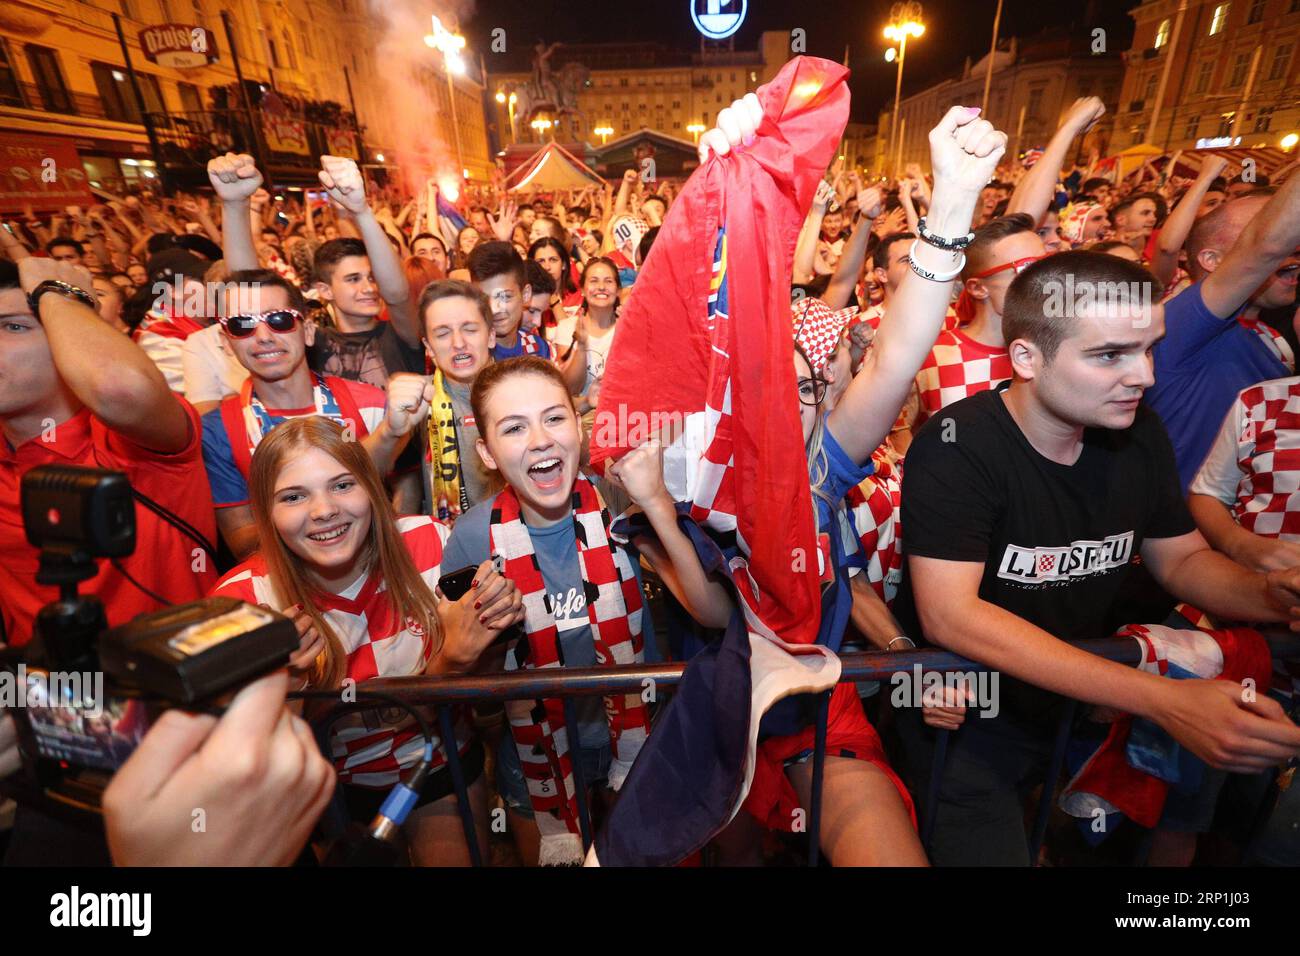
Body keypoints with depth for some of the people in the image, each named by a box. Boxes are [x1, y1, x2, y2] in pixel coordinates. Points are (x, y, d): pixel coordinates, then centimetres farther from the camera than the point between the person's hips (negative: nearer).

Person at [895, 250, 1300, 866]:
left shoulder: (1138, 432, -3)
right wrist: (1161, 699, -35)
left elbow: (1182, 558, 8)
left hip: (1091, 696, 6)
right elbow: (948, 614, -32)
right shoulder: (957, 449, -25)